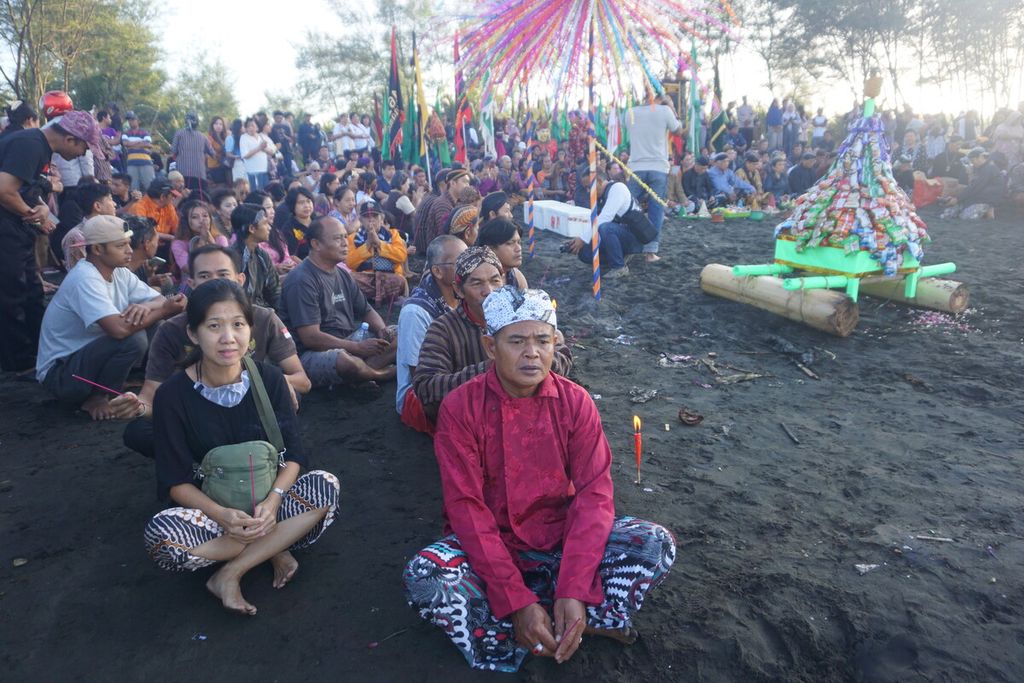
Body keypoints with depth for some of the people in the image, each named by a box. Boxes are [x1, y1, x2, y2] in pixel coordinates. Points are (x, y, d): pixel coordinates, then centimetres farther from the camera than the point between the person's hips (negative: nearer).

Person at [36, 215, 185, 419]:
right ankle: (95, 398, -7)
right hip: (59, 373, -8)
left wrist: (145, 308, -25)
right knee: (133, 339, -29)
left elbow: (160, 301, -2)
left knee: (154, 327, -3)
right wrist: (163, 311, -25)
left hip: (88, 354, 8)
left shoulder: (120, 273, 1)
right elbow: (119, 329, -37)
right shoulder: (84, 279, -25)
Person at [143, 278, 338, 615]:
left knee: (325, 485, -26)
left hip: (265, 503, 2)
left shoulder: (269, 378, -8)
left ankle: (230, 572, -19)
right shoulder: (172, 395, -13)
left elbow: (293, 455, -6)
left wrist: (272, 500, -27)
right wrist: (222, 514, -29)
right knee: (159, 533, -32)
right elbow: (175, 482, -10)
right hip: (210, 509, -1)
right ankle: (274, 545, -12)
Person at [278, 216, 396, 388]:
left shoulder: (343, 275, 13)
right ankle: (384, 373, -7)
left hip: (347, 345, 8)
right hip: (309, 354, -8)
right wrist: (358, 347, -21)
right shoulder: (302, 280, -14)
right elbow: (310, 338, -21)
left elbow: (367, 311, 21)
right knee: (346, 361, -39)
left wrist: (381, 330, -3)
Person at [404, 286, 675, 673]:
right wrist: (517, 600, -24)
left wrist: (574, 591, -25)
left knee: (657, 544, -20)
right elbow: (466, 507, -17)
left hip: (562, 541, 2)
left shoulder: (575, 402, -7)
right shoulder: (460, 407, -13)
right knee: (422, 578, -31)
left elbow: (594, 493, -12)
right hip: (489, 546, -1)